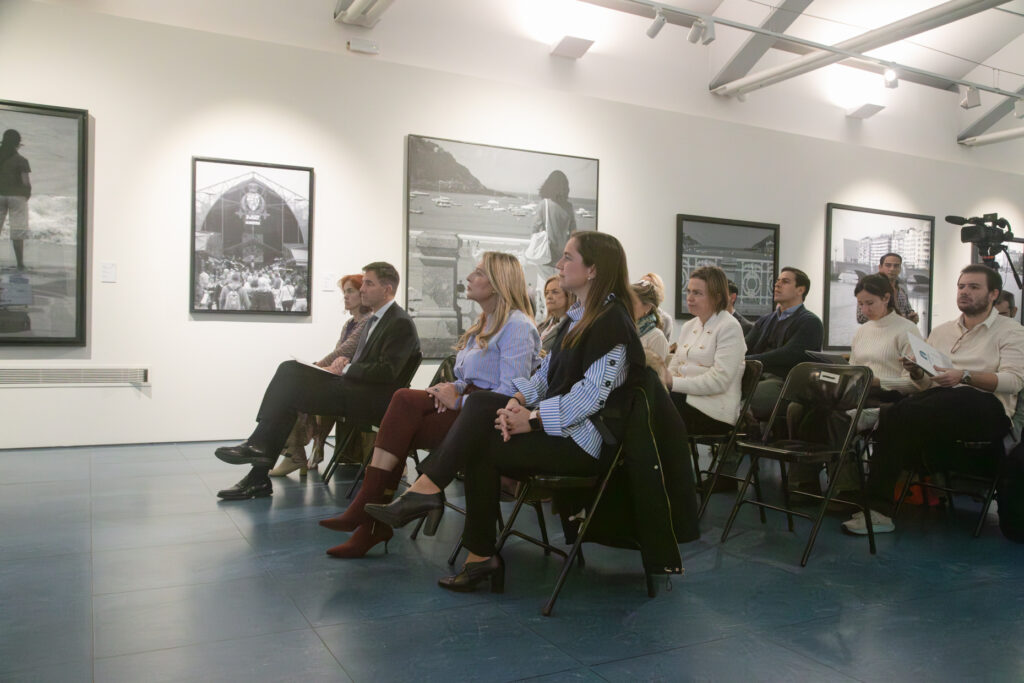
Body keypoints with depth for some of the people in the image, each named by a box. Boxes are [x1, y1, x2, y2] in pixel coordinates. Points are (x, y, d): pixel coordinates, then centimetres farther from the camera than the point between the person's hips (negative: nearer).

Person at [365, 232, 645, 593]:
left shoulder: (612, 321, -12)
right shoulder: (578, 316, 18)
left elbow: (592, 394, -20)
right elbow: (547, 372, 13)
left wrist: (532, 420, -21)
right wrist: (518, 401, -7)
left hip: (583, 439, -8)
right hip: (556, 424, 8)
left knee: (481, 445, -20)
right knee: (483, 403, -13)